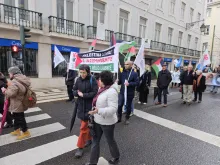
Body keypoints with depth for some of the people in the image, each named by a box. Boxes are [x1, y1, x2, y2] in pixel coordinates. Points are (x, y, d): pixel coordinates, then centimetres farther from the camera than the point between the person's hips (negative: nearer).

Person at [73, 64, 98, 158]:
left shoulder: (92, 80, -13)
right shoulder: (78, 80, 2)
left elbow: (94, 93, -16)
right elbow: (74, 91, 6)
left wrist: (83, 95, -19)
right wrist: (77, 93, -15)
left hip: (89, 106, -5)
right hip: (81, 105, 5)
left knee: (84, 127, 1)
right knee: (86, 124, 21)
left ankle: (80, 147, 13)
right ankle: (89, 139, 42)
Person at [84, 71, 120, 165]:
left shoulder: (111, 92, -26)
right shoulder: (101, 88, 2)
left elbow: (113, 109, -30)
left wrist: (98, 111, -39)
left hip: (107, 122, -8)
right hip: (97, 120, 8)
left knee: (110, 140, 16)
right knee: (95, 141, 16)